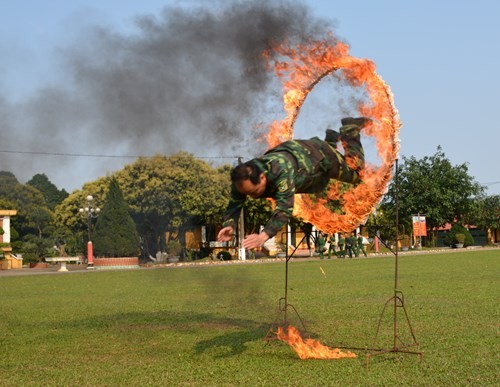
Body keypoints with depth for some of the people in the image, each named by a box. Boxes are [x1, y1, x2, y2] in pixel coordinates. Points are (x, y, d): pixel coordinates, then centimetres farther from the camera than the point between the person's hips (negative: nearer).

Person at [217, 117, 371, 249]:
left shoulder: (281, 170, -51)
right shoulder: (243, 178, -34)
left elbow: (285, 206, -56)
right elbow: (234, 204, -31)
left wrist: (264, 236, -68)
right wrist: (229, 225, -53)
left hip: (320, 156, -5)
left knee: (354, 173, 21)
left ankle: (350, 130, 35)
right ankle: (331, 141, 50)